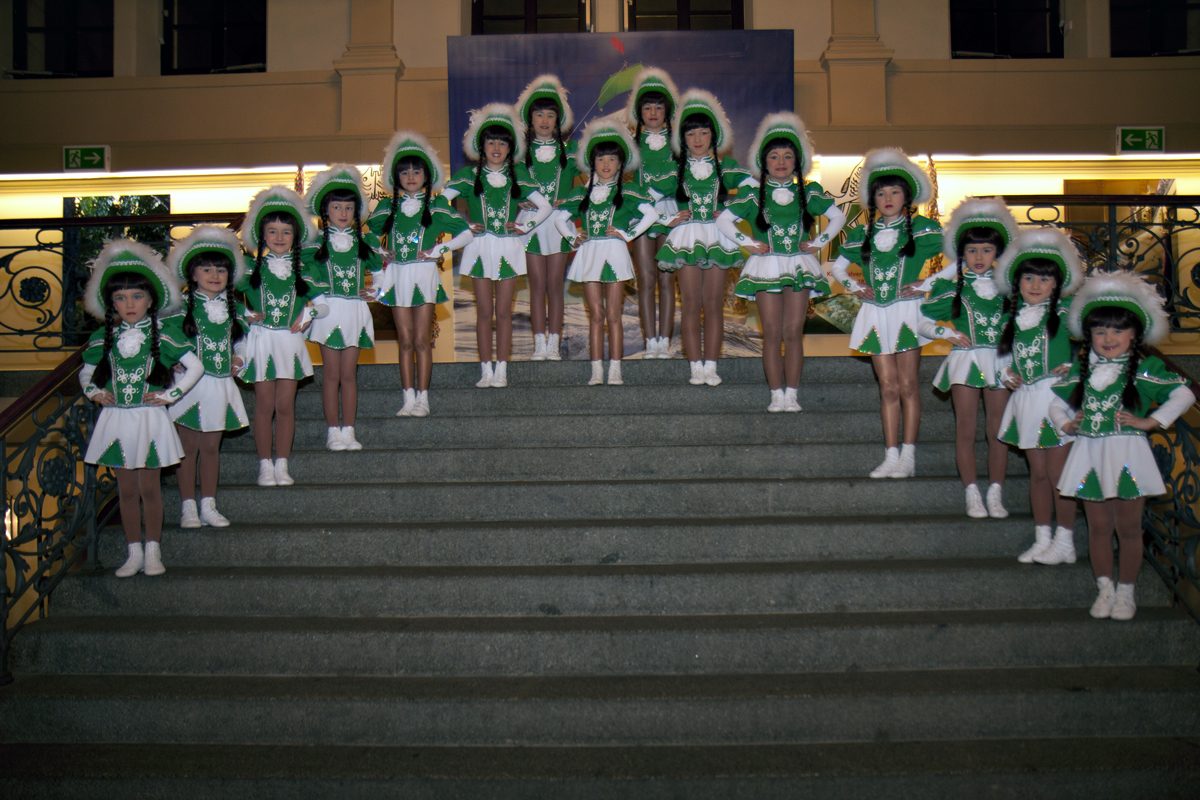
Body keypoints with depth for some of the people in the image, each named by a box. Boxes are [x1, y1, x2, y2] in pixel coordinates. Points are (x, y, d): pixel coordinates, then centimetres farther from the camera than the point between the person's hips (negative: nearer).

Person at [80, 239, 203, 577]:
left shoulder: (162, 337, -6)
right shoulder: (102, 338, 3)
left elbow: (196, 366, -3)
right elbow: (86, 372, 17)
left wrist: (171, 394, -8)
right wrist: (94, 392, -1)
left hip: (150, 419, -3)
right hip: (116, 420, 3)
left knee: (150, 488, 3)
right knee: (126, 489, 8)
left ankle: (153, 551, 13)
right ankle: (133, 552, 17)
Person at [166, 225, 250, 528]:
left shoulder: (234, 308, 8)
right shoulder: (181, 308, -6)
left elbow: (243, 338, 21)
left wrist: (239, 358, 6)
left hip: (220, 386, 4)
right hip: (191, 385, -4)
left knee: (211, 447, 10)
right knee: (188, 447, 1)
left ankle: (208, 506, 16)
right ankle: (188, 507, 8)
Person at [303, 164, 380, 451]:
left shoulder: (361, 243, 9)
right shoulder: (316, 244, 1)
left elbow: (381, 268, 19)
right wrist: (316, 292, -6)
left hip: (355, 312, 2)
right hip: (329, 311, -2)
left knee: (349, 374, 5)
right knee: (331, 374, 0)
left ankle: (348, 430, 8)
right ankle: (333, 431, 4)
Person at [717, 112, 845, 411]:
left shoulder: (808, 193, 7)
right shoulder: (755, 196, 3)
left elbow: (838, 216, 14)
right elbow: (723, 220, 5)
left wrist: (819, 242, 4)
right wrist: (748, 243, -1)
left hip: (799, 266, 1)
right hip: (766, 266, -1)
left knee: (794, 332, -1)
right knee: (772, 333, -2)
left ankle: (792, 394, 3)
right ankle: (776, 394, 1)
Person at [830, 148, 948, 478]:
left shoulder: (921, 228, 0)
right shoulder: (863, 234, 11)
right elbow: (838, 266, 24)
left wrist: (928, 283, -10)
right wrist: (853, 285, 7)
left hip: (907, 312, -4)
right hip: (876, 315, 4)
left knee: (908, 386, -2)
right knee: (888, 388, 4)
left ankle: (908, 457, -1)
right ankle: (891, 457, 5)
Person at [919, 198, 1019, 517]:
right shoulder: (951, 287, 2)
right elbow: (921, 321, 6)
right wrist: (945, 332, -8)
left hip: (999, 360, 1)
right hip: (965, 359, -1)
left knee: (998, 430, 4)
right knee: (966, 430, 0)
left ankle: (995, 493, 11)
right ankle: (972, 493, 6)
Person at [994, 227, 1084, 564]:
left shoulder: (1064, 311, -5)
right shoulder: (1012, 316, 9)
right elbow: (1003, 353, 19)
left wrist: (1074, 366, -17)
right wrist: (1006, 375, 2)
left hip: (1057, 396, -5)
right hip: (1026, 399, 5)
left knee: (1058, 474, -4)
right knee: (1037, 473, 11)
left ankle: (1064, 543, 5)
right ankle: (1042, 540, 19)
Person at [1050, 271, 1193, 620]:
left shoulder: (1146, 367, -5)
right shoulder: (1080, 367, 6)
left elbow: (1184, 395, -7)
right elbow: (1057, 401, 18)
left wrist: (1151, 421, -12)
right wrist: (1064, 423, 1)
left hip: (1127, 455, -3)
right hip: (1089, 455, 3)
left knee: (1128, 528, 4)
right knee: (1098, 527, 10)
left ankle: (1125, 592, 17)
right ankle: (1105, 589, 21)